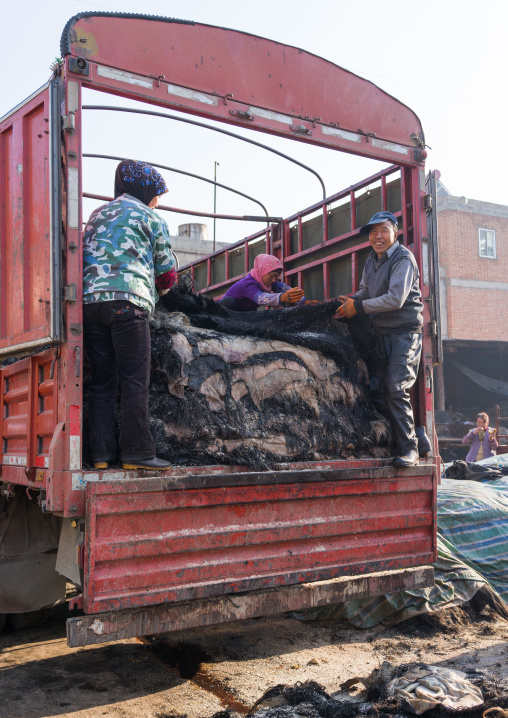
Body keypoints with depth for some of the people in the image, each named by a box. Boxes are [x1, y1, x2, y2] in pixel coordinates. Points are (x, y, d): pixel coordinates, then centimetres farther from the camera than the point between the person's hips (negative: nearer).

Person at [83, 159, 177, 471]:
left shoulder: (97, 214, 27)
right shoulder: (150, 217, 10)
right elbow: (167, 272, 10)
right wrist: (156, 289, 30)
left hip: (90, 300, 6)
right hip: (128, 301, -6)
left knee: (102, 381, 6)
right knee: (135, 381, -4)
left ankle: (101, 454, 4)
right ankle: (137, 453, -6)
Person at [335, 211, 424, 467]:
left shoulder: (403, 259, -12)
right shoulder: (372, 260, 13)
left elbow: (396, 299, -22)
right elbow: (365, 291, 23)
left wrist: (359, 307, -17)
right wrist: (351, 300, 0)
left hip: (405, 332, -8)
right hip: (381, 332, 8)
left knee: (396, 389, -14)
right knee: (376, 389, 5)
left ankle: (408, 449, -5)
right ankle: (385, 443, 16)